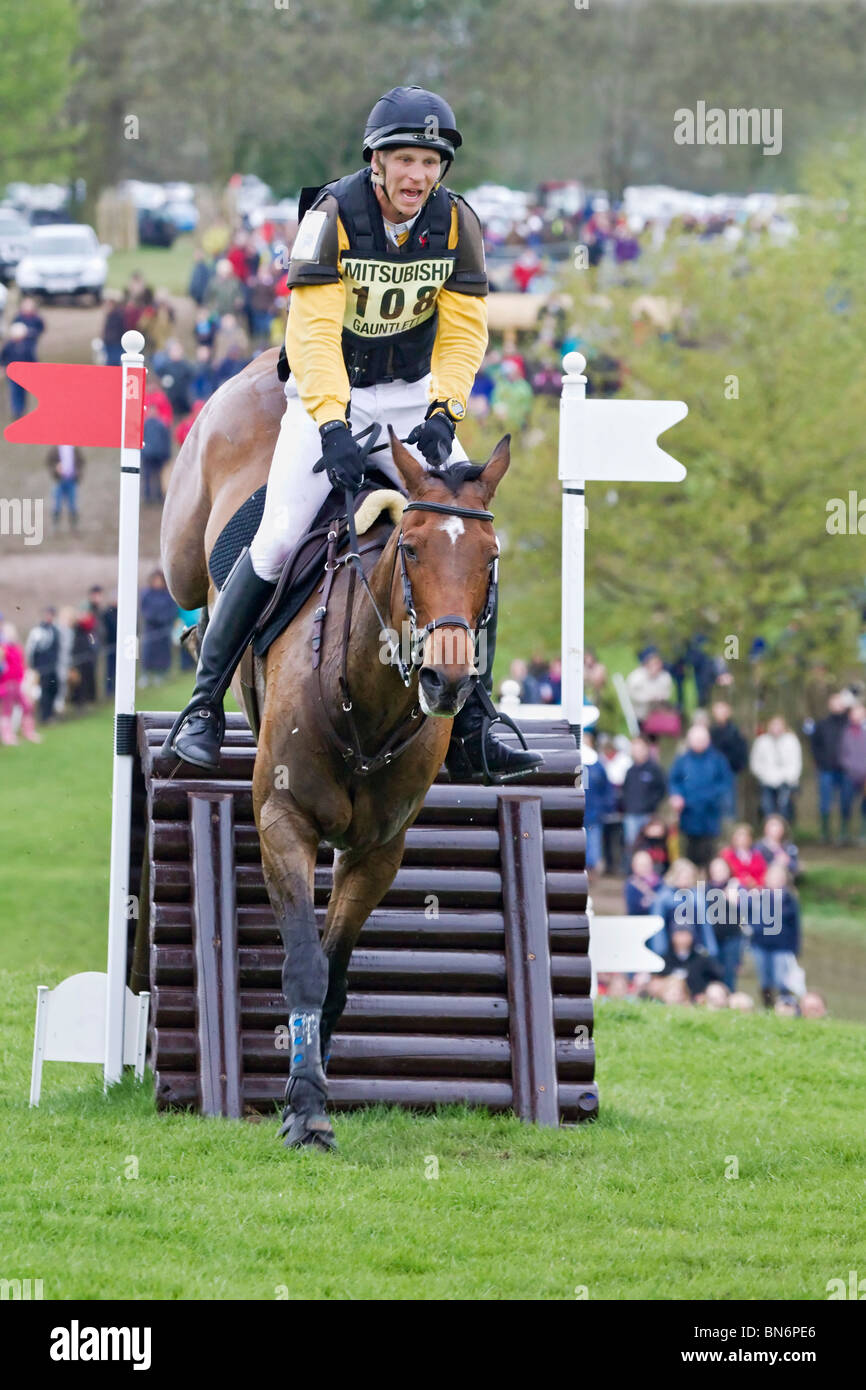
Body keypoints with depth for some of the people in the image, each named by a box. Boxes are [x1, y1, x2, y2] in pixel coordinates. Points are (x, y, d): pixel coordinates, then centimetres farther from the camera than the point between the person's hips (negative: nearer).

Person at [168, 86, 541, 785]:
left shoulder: (456, 223, -9)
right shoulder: (334, 214, -20)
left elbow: (463, 333, -7)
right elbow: (314, 332, -26)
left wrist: (442, 414, -22)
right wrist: (332, 425, -37)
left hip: (413, 398, 3)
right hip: (327, 394, -3)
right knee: (277, 542, -17)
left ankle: (471, 729, -2)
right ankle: (204, 706, -4)